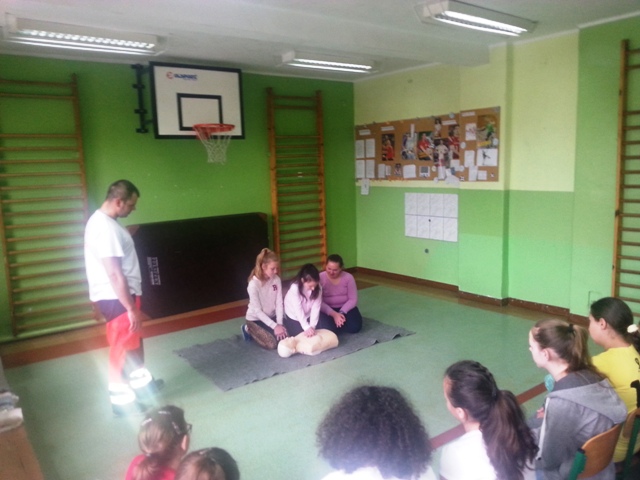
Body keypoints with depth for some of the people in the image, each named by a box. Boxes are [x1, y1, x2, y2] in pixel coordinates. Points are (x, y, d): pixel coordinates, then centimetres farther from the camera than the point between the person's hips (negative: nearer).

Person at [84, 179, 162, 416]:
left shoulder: (103, 221, 9)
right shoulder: (105, 228, -24)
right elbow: (114, 274, -26)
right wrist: (131, 308, -22)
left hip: (119, 295, 10)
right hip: (116, 297, -10)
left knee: (133, 341, 22)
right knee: (123, 347, 3)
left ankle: (141, 382, 39)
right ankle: (121, 399, 18)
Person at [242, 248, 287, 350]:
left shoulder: (277, 279, -11)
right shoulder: (254, 284, -26)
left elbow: (279, 303, -8)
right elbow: (257, 311, -23)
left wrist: (279, 323, -19)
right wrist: (274, 326, -26)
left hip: (271, 316, 5)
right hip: (256, 319, -5)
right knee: (272, 344, -18)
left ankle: (263, 331, 17)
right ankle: (249, 329, 8)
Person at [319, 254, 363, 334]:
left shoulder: (348, 277, -8)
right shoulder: (320, 278, -13)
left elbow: (353, 299, -8)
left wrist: (341, 312, -22)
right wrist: (334, 314, -28)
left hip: (345, 308, 1)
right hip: (327, 309, -1)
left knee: (355, 327, -24)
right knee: (329, 328, -29)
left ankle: (340, 320, 9)